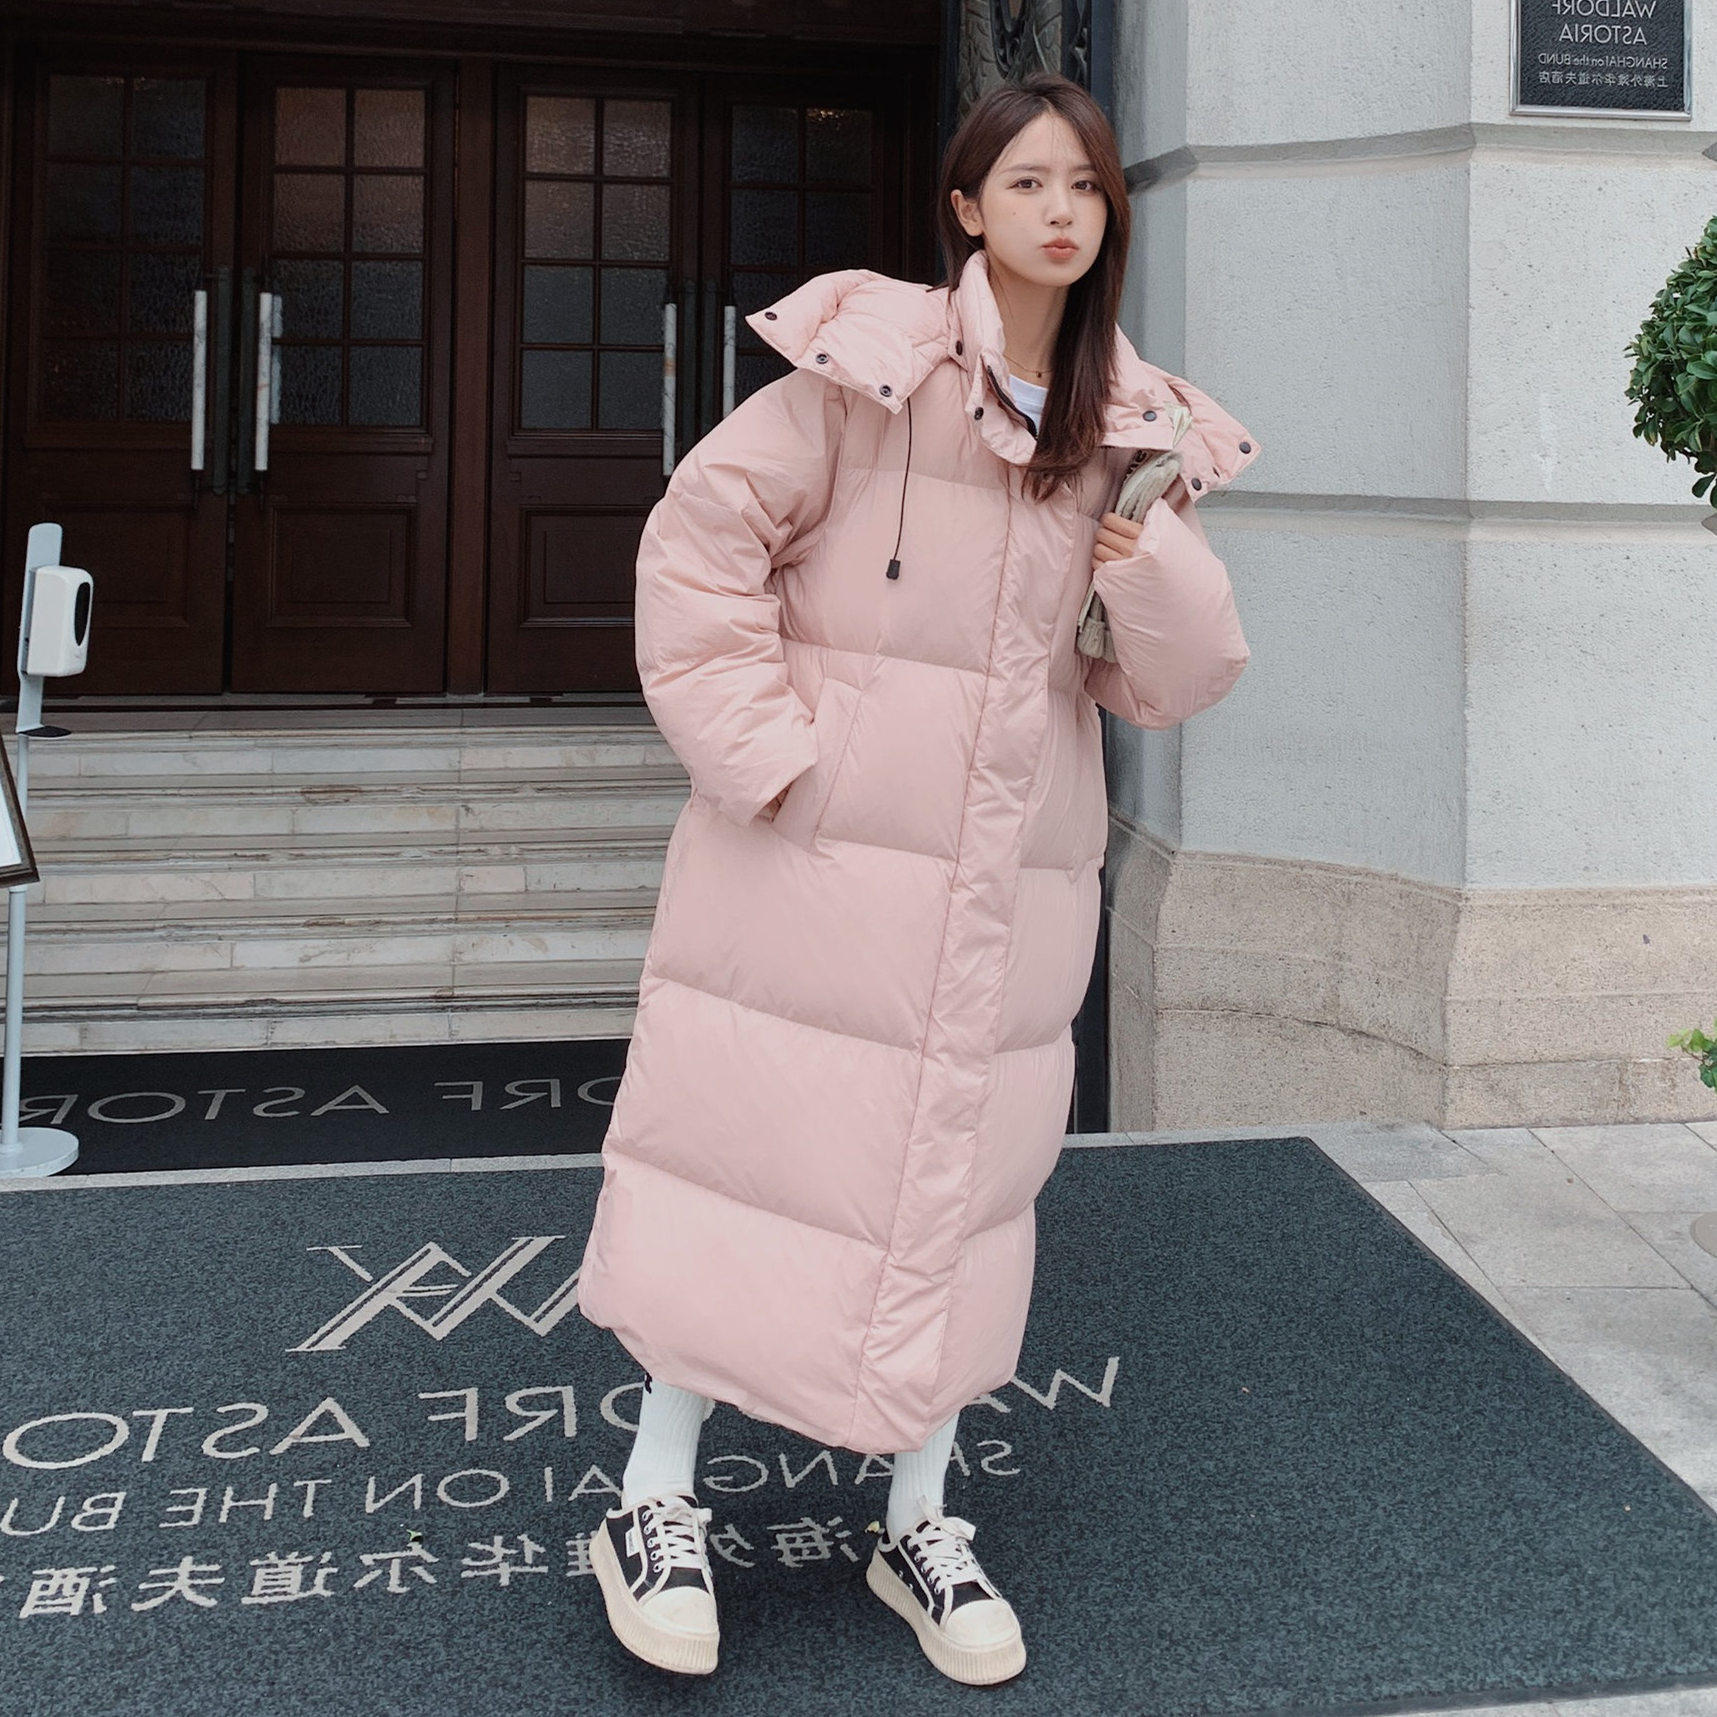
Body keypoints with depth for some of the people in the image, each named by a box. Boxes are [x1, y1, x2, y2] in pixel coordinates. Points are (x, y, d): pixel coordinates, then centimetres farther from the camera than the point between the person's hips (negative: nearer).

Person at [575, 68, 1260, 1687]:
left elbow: (1179, 677, 8)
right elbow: (705, 533, -6)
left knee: (956, 1164, 11)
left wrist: (1157, 579, -12)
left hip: (1014, 860, 4)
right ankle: (658, 1502, 18)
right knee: (754, 1130, 1)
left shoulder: (1133, 428, 7)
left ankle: (917, 1523, 26)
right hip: (824, 835, -4)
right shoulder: (875, 358, -7)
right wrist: (758, 746, -12)